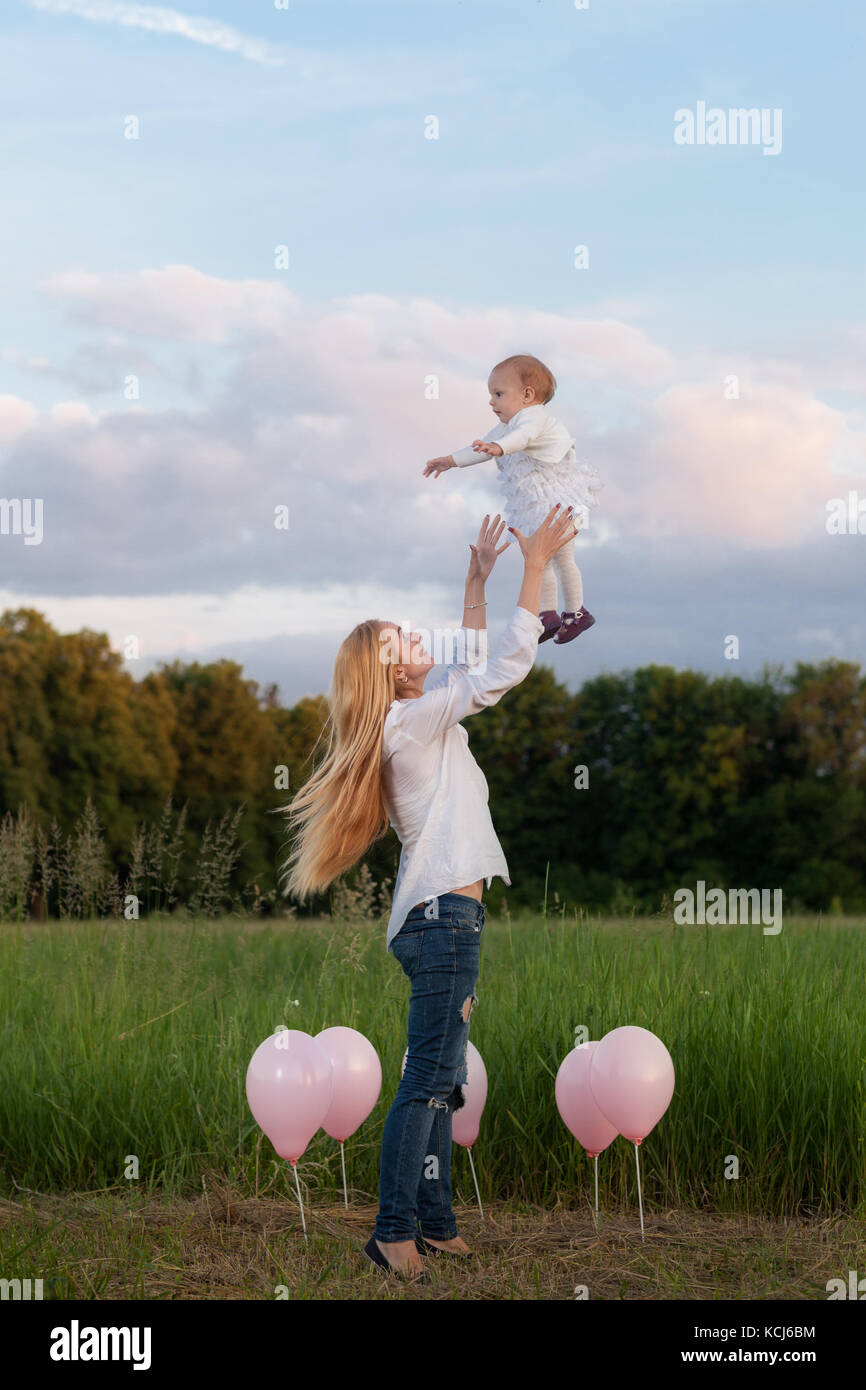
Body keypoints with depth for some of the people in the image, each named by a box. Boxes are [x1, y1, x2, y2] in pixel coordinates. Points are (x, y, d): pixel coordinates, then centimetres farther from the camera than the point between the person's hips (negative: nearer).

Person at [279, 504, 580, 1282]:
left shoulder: (420, 719, 17)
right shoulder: (415, 720, -9)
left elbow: (473, 661, 30)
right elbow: (507, 666, -13)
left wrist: (479, 577, 29)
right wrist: (537, 565, -9)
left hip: (442, 918, 10)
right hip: (443, 915, -10)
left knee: (441, 1081, 10)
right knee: (428, 1081, -11)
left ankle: (433, 1222, 13)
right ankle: (395, 1232, -11)